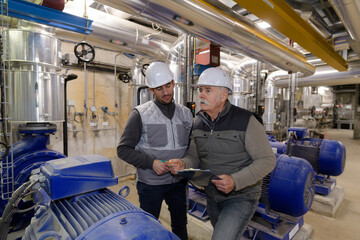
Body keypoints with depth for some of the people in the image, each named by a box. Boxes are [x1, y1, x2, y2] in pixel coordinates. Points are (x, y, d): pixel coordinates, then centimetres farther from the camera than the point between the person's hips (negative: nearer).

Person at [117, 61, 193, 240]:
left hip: (179, 182, 4)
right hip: (151, 183, -3)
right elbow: (124, 149, -9)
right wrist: (151, 163, -19)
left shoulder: (186, 113, 3)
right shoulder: (140, 114, -9)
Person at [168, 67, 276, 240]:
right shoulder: (199, 122, -3)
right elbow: (194, 156, 3)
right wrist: (183, 164, -20)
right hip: (212, 197, 6)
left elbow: (267, 160, -17)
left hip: (241, 197, -5)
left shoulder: (246, 121, -20)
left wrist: (235, 181, -30)